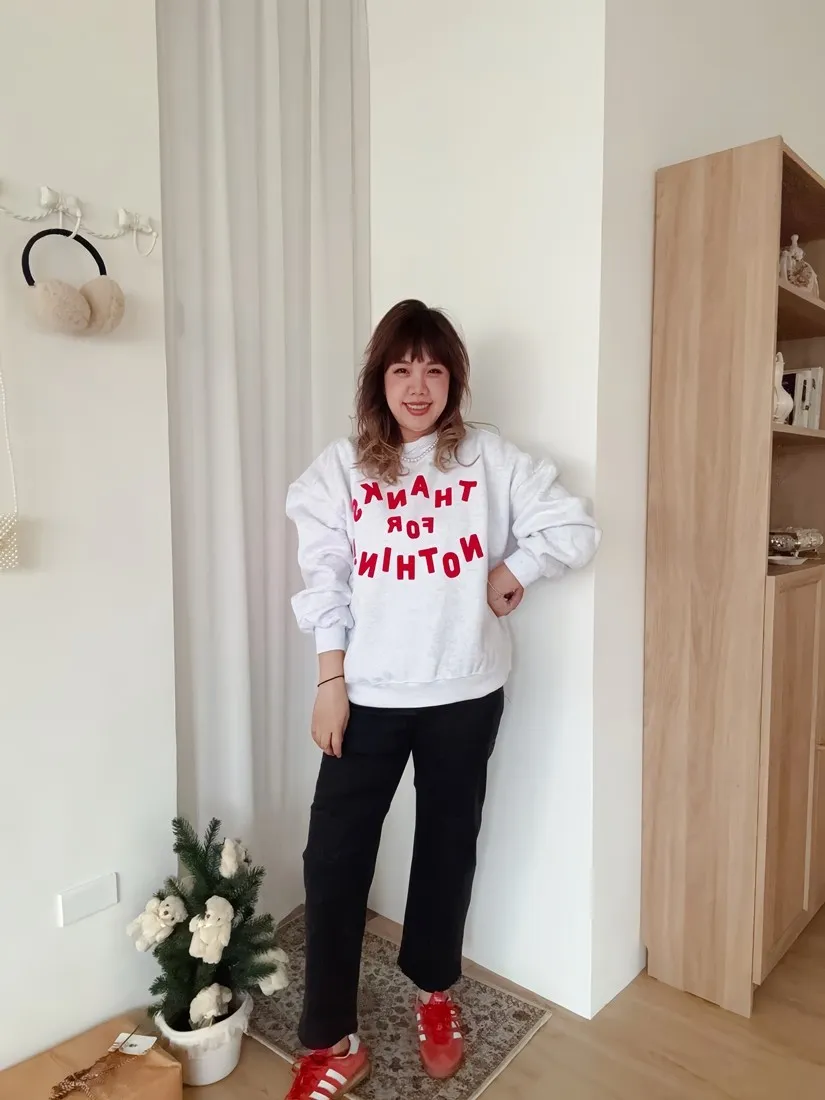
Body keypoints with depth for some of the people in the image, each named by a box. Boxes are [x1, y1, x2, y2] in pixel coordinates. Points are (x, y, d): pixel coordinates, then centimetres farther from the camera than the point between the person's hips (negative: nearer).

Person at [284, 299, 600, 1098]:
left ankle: (434, 995, 43)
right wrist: (331, 682, -5)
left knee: (448, 847, 17)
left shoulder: (490, 459, 0)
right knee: (334, 856, 2)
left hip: (465, 694, 1)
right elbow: (323, 584, -2)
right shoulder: (341, 468, 0)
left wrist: (512, 570, -3)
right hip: (369, 696, 0)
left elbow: (576, 529, 0)